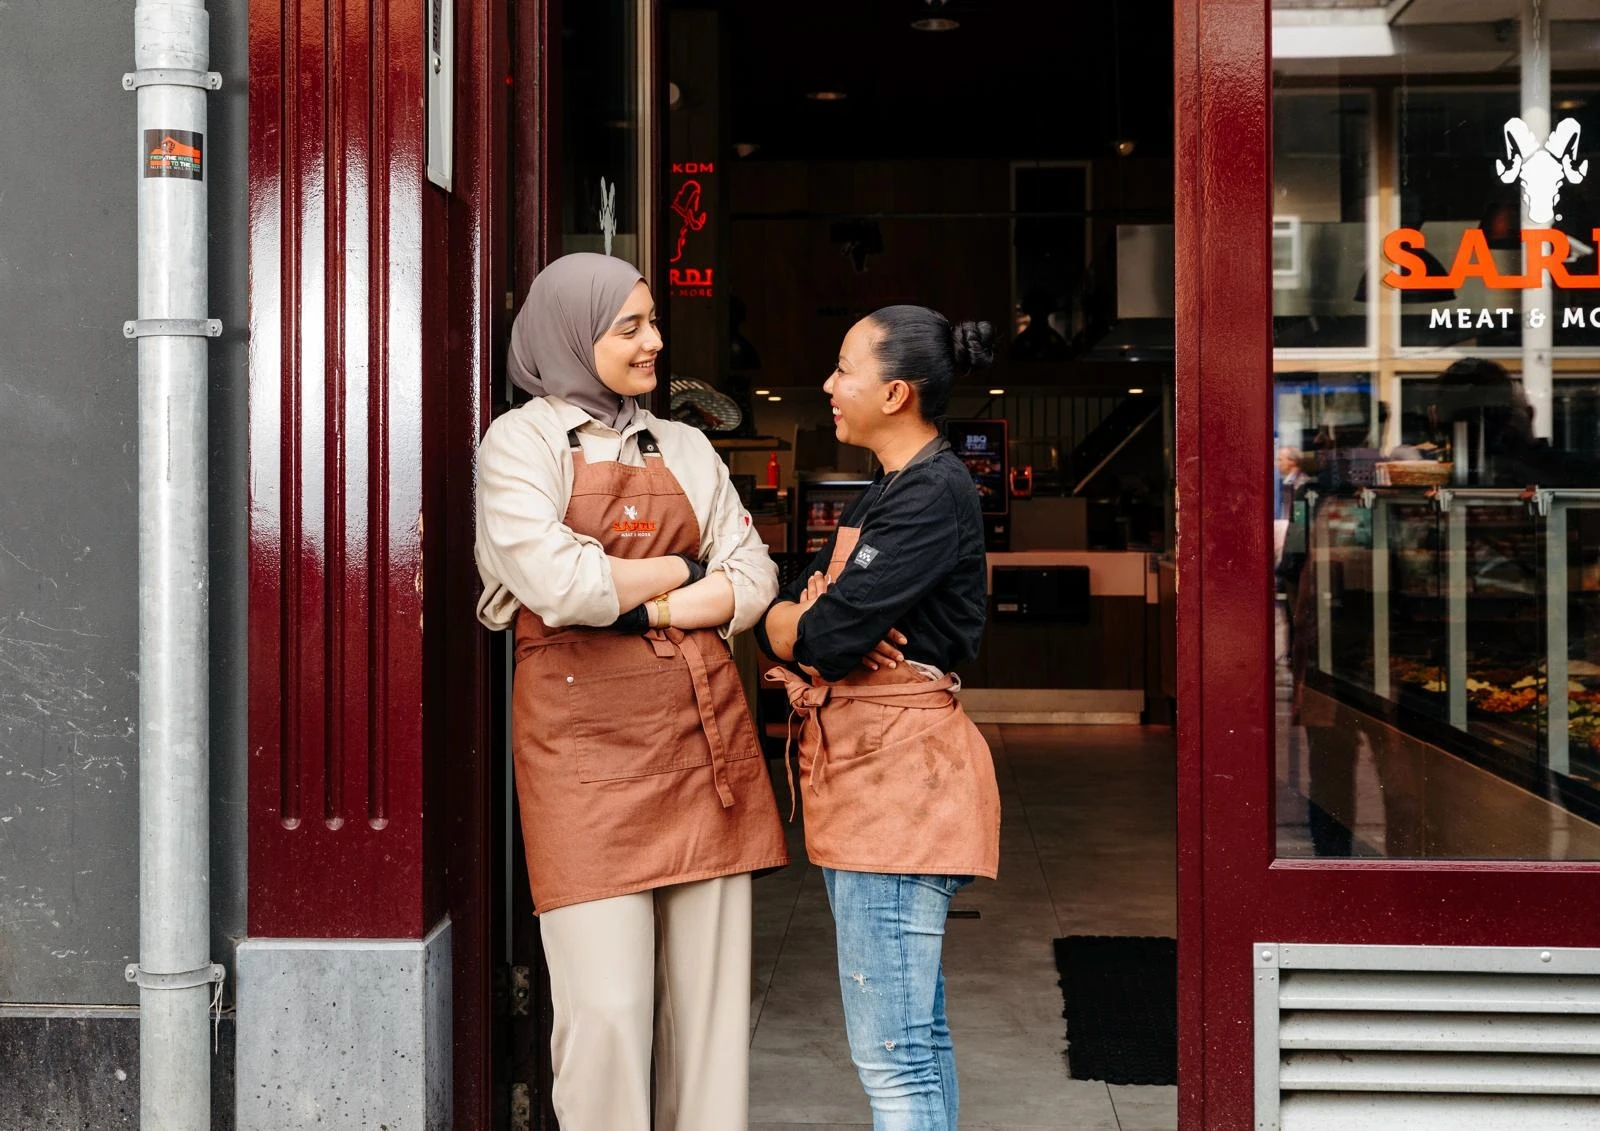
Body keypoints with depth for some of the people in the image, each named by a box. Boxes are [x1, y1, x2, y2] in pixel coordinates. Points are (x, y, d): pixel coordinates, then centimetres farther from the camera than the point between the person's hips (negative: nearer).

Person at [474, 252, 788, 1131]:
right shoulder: (522, 441, 1)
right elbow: (561, 585, -15)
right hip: (585, 738, -4)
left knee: (710, 994, 6)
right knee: (607, 1008, -6)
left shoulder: (683, 447, 16)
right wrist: (683, 570, 0)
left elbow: (753, 581, 9)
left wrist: (644, 607, -6)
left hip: (703, 731, 5)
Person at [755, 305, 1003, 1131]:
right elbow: (782, 608, 14)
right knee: (916, 1032, 15)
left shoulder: (935, 494, -14)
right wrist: (815, 630, -9)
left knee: (891, 1051, -8)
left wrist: (804, 631, 2)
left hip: (900, 774, -10)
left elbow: (827, 633, -21)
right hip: (864, 772, 10)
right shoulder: (884, 492, 18)